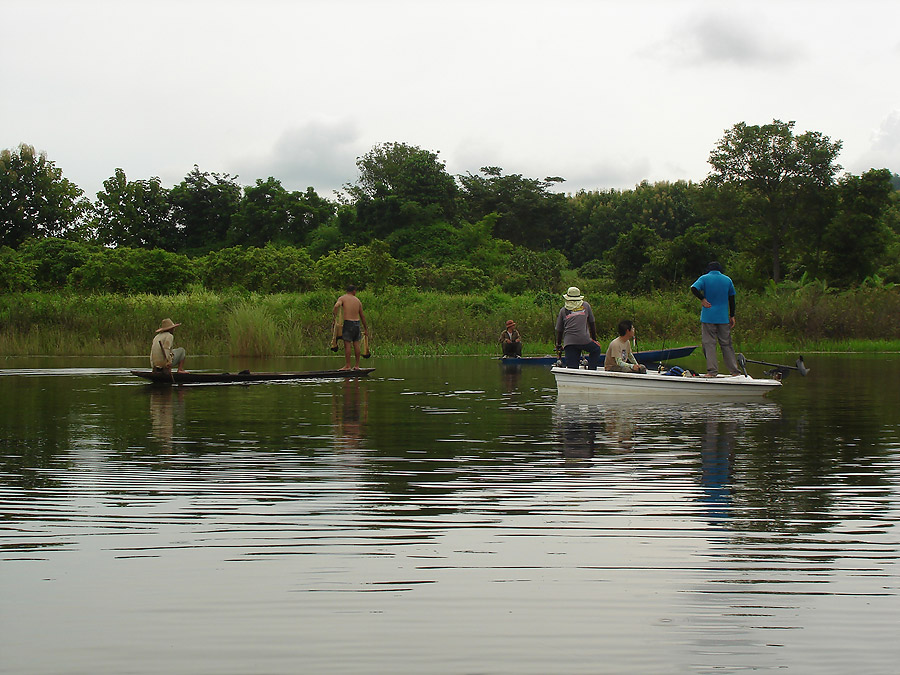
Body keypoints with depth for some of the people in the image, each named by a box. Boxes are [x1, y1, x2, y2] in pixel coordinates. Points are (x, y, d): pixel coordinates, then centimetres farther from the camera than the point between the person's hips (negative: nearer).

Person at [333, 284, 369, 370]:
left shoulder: (342, 298, 2)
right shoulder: (357, 300, 14)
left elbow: (336, 306, -21)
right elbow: (362, 316, 16)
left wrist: (335, 317, -16)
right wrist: (365, 329, 22)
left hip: (348, 322, -4)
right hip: (357, 322, 4)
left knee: (347, 344, -4)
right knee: (356, 344, 8)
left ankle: (347, 366, -6)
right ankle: (357, 365, 10)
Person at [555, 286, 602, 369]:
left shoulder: (563, 310, 16)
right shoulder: (586, 306, 15)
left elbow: (559, 330, 18)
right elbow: (591, 324, 19)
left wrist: (558, 344, 32)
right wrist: (594, 339, 30)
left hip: (568, 342, 1)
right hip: (584, 340, -1)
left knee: (571, 367, 1)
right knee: (597, 349, 26)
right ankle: (591, 370, 13)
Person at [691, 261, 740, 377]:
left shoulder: (704, 278, 0)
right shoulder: (727, 280, 9)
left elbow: (694, 288, -17)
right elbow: (731, 299, 12)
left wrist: (703, 299, -6)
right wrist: (732, 316, 18)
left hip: (708, 317, -3)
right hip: (723, 318, 3)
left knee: (709, 343, 0)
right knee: (726, 344, 9)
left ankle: (712, 371, -7)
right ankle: (734, 370, 10)